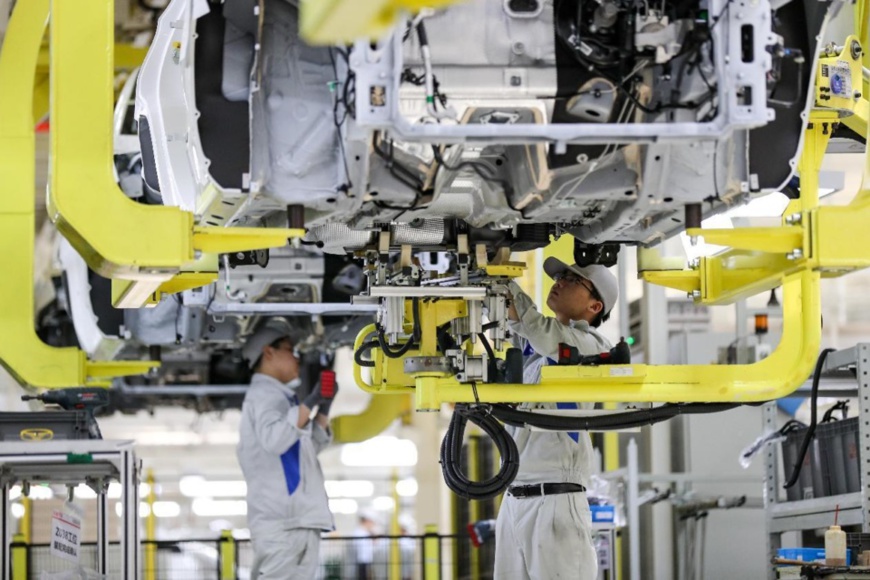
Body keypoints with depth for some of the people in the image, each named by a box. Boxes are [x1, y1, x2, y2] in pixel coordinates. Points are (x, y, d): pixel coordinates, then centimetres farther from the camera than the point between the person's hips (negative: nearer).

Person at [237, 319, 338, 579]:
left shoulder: (277, 396, 25)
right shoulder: (264, 394, -7)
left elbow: (311, 447, 30)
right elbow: (273, 439, -26)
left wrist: (324, 409, 19)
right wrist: (309, 404, -25)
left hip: (300, 519, 10)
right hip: (281, 519, -10)